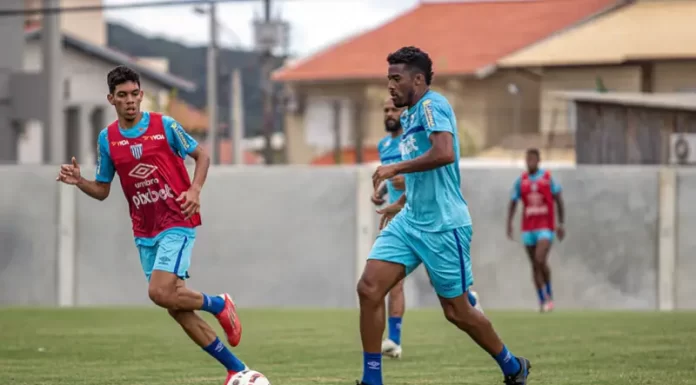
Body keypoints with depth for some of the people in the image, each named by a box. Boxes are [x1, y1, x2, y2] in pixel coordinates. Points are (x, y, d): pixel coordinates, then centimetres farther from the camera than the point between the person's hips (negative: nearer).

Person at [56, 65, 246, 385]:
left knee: (160, 293, -22)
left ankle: (219, 305, 6)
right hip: (144, 232, 5)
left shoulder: (164, 126, -7)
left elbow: (201, 155, 4)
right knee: (176, 309, 2)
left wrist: (195, 190, -12)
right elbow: (102, 191, 12)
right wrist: (78, 181, -8)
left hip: (177, 223, -5)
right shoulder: (107, 139, 5)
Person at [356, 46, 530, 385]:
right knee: (369, 288, -7)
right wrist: (401, 202, 30)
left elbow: (444, 154, -29)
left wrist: (395, 169, -22)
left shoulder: (432, 105, -13)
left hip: (442, 226, -9)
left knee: (457, 312, 3)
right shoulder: (410, 115, 16)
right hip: (410, 221, 9)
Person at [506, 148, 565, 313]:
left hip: (545, 227, -4)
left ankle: (549, 294, 1)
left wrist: (561, 223, -2)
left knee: (540, 260, -19)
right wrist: (509, 223, -6)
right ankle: (542, 300, 13)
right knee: (535, 265, 5)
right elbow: (513, 203, 7)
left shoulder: (548, 178, -1)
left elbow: (558, 200, 3)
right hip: (528, 228, 4)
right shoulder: (521, 180, 6)